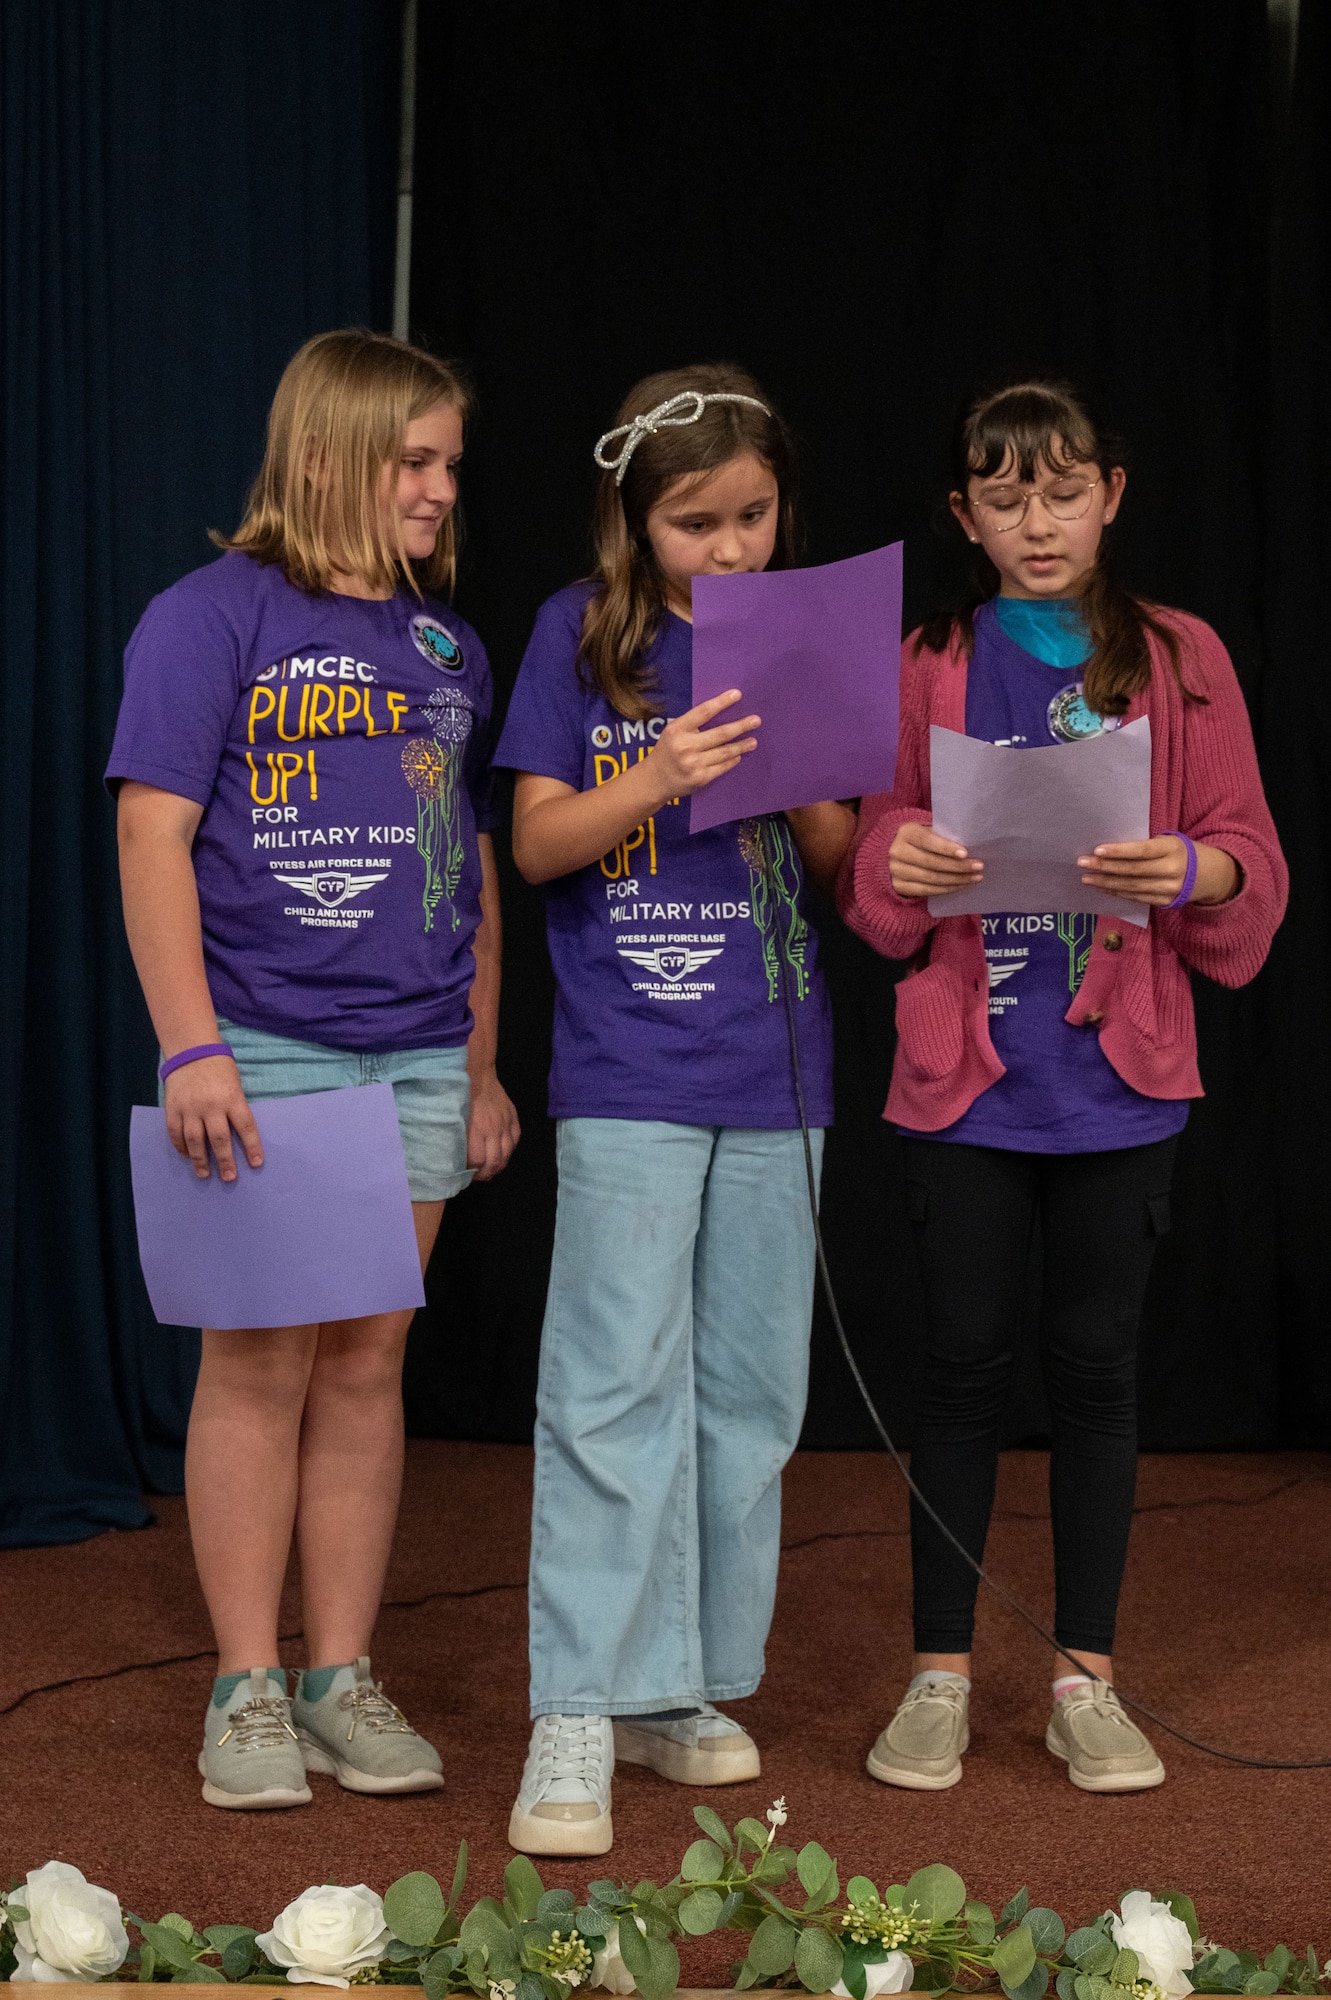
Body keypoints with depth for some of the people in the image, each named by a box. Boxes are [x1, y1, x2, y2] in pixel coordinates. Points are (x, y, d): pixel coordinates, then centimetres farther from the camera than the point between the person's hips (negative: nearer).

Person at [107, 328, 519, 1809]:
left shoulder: (446, 645, 14)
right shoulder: (213, 616, -3)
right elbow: (153, 834, -9)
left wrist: (481, 1065, 16)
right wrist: (193, 1045, -16)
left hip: (416, 1059, 5)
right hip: (263, 1049, -5)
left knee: (366, 1366, 8)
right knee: (260, 1362, -1)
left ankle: (344, 1680, 16)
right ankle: (247, 1690, 9)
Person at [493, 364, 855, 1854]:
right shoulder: (583, 633, 1)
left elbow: (838, 868, 10)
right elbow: (538, 845, -2)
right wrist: (659, 776, -19)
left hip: (775, 1072, 4)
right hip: (628, 1072, -4)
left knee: (749, 1389, 8)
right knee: (616, 1382, -10)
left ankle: (682, 1690, 20)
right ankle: (578, 1722, -7)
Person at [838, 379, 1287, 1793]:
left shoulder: (1179, 662, 5)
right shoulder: (926, 667, 6)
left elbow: (1250, 859, 2)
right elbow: (871, 864, 5)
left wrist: (1194, 868, -19)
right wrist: (900, 861, -17)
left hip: (1118, 1079, 0)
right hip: (963, 1073, 0)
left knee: (1095, 1363, 6)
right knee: (964, 1362, 4)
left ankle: (1084, 1680, 17)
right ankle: (940, 1676, 15)